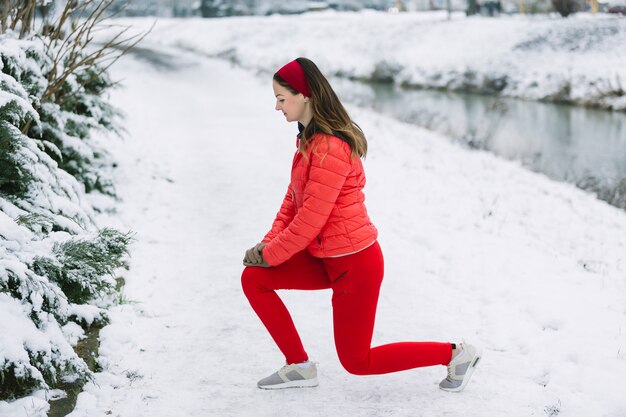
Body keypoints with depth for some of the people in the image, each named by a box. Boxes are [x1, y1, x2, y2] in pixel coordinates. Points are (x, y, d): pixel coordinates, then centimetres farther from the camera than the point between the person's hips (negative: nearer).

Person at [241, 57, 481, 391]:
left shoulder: (330, 148, -25)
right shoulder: (310, 138, 6)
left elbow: (311, 219, -24)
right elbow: (294, 197, 12)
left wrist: (270, 255, -12)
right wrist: (270, 241, 0)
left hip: (354, 263, -9)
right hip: (325, 257, 9)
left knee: (356, 361, 4)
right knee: (254, 279, 1)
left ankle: (455, 354, 15)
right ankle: (299, 366, 12)